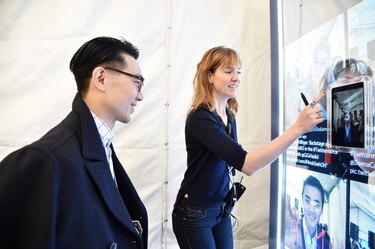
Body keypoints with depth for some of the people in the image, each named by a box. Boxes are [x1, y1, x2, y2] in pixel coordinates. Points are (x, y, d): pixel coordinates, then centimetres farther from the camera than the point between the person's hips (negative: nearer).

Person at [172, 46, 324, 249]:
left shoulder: (229, 114, 2)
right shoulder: (200, 118, -24)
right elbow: (246, 164, -34)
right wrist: (298, 128, -38)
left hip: (222, 209, 7)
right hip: (194, 214, -7)